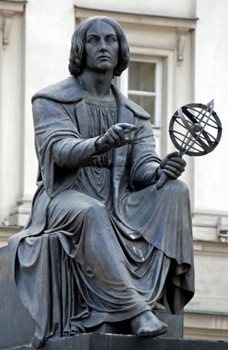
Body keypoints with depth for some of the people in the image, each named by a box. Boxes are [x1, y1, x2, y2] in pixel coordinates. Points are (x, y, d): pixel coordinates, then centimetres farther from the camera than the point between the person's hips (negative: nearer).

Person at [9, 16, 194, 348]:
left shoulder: (134, 115, 19)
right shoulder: (51, 101, 5)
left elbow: (143, 167, 4)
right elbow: (61, 150, -14)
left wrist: (161, 170, -22)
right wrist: (101, 144, -36)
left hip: (120, 207, 5)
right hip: (66, 199, -5)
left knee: (174, 191, -21)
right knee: (91, 212, -39)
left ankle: (152, 295, -35)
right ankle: (136, 310, -47)